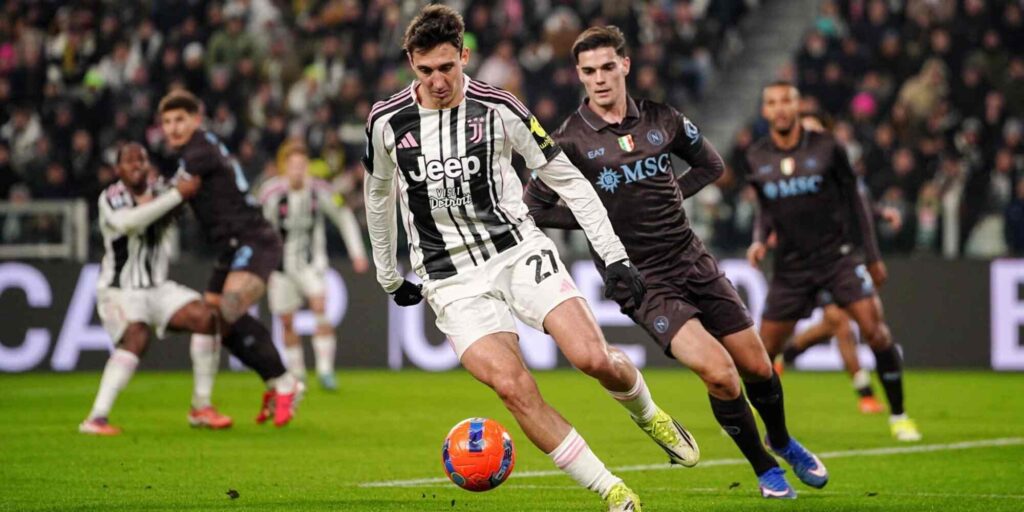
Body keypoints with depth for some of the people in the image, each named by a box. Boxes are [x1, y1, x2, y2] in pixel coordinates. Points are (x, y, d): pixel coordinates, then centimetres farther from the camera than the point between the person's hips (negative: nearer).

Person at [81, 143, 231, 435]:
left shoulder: (159, 195, 9)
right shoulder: (111, 199, -9)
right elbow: (127, 222, -29)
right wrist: (176, 194, -31)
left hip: (157, 288, 6)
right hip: (120, 291, -6)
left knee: (204, 317, -14)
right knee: (137, 338, -31)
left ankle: (201, 408, -4)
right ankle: (97, 418, -33)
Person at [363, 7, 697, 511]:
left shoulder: (499, 109, -7)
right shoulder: (386, 121, -3)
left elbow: (567, 180, 1)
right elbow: (378, 194, 17)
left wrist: (614, 256, -3)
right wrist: (388, 276, 24)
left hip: (518, 251, 0)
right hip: (452, 280, 0)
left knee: (593, 358, -19)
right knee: (513, 386, -21)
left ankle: (647, 413, 18)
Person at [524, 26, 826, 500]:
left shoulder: (661, 120, 3)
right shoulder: (570, 141, -8)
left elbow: (710, 164, 19)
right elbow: (533, 208, -4)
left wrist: (671, 195, 4)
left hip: (693, 261, 4)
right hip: (642, 283, -4)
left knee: (756, 366, 8)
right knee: (718, 371, -20)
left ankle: (783, 443, 40)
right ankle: (764, 469, 3)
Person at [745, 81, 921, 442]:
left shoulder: (825, 148, -4)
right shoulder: (757, 158, 4)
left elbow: (853, 200, 4)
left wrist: (872, 256, 5)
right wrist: (759, 240, -4)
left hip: (837, 255, -2)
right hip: (791, 264, 2)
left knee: (875, 331, -17)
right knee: (764, 350, -1)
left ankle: (898, 416, -2)